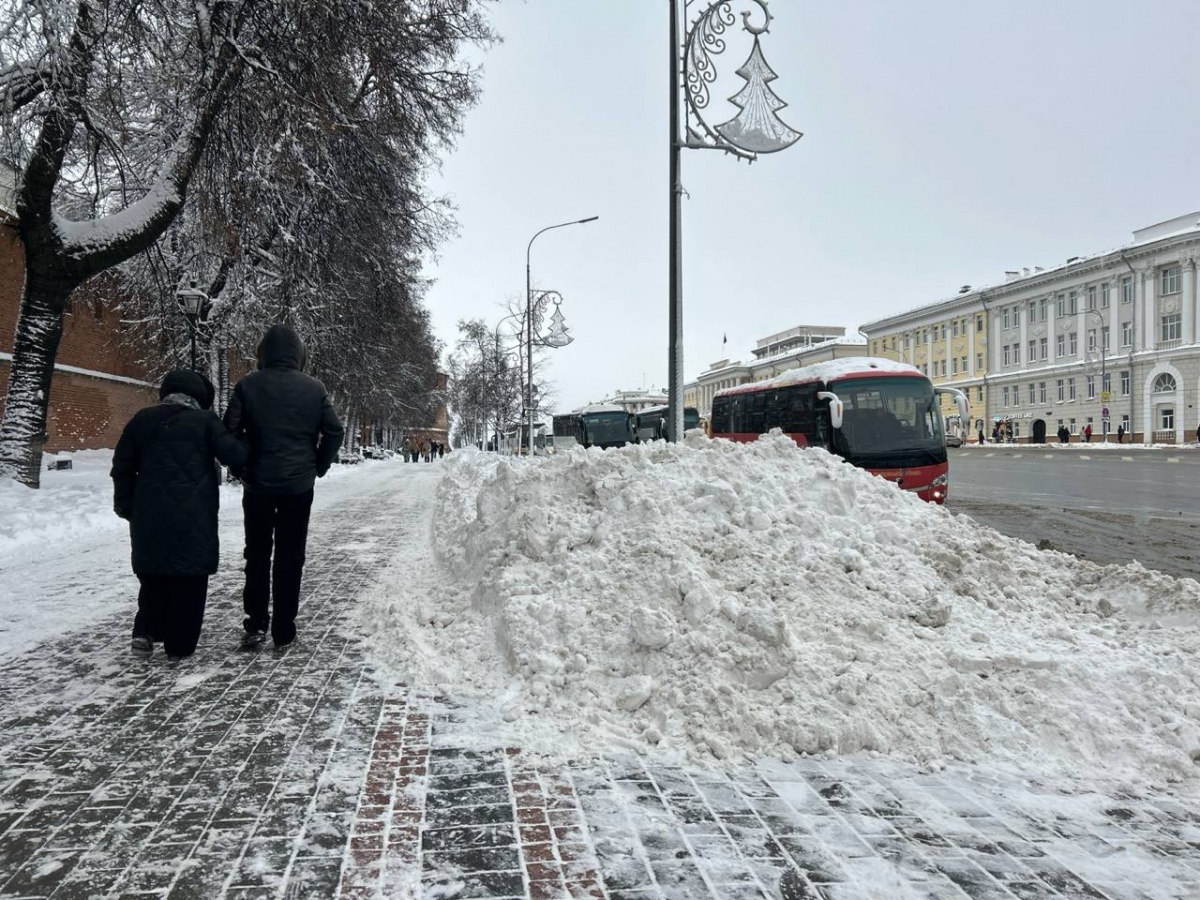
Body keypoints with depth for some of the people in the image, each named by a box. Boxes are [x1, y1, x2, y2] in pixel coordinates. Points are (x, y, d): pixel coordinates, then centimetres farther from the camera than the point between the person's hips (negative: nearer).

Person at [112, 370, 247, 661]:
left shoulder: (142, 420, 10)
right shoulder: (204, 421, -3)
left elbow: (122, 467, 12)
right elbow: (234, 454, -12)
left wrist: (126, 506, 21)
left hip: (150, 516, 4)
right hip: (194, 517, -4)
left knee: (153, 575, 20)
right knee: (189, 579, 5)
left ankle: (145, 631, 10)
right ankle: (179, 645, 8)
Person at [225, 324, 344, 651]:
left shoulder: (248, 385, -3)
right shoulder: (314, 388, -1)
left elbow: (230, 431, -5)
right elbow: (334, 431, -2)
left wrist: (243, 467, 8)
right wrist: (318, 467, 10)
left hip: (258, 483, 0)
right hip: (299, 485, 0)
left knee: (257, 554, 13)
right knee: (290, 556, 6)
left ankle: (256, 624, 10)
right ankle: (283, 631, 10)